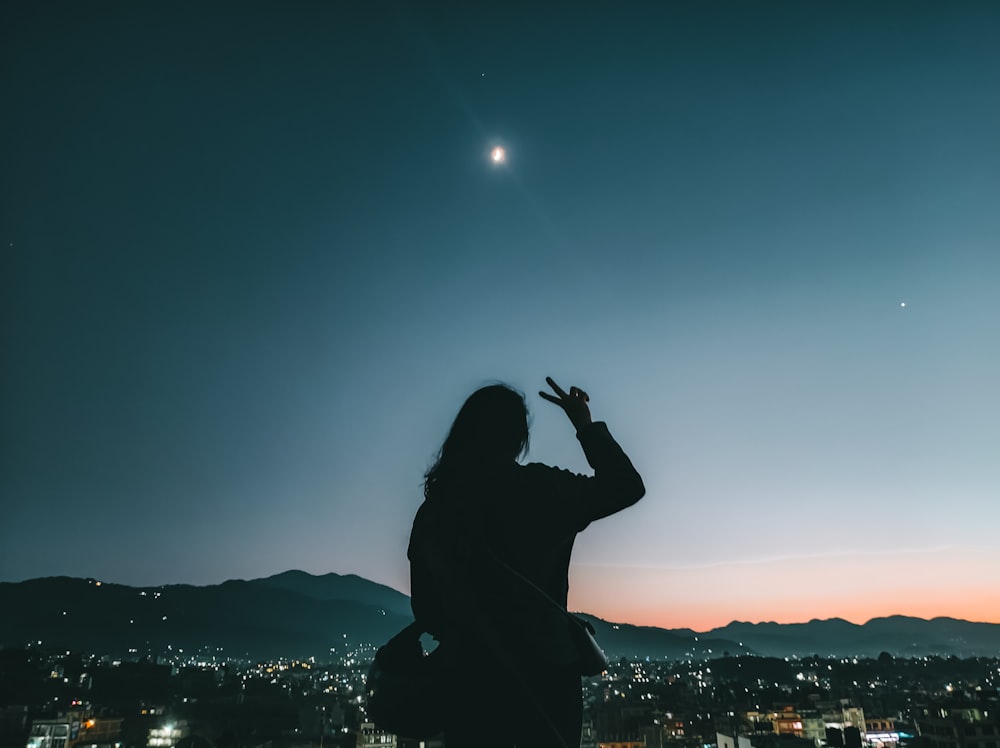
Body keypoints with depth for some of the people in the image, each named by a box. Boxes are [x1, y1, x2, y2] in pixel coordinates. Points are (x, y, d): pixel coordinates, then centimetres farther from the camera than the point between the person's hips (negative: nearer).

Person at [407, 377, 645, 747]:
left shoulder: (435, 508, -1)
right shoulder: (539, 488, -11)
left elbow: (426, 608, 6)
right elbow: (627, 486, 1)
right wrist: (587, 426, 8)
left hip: (469, 674, 3)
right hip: (542, 672, -2)